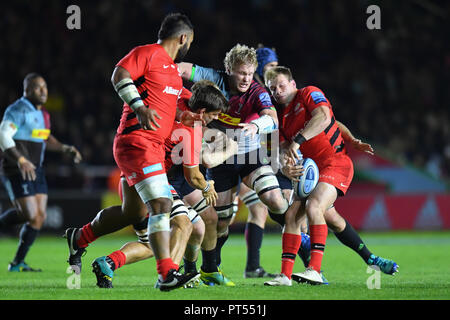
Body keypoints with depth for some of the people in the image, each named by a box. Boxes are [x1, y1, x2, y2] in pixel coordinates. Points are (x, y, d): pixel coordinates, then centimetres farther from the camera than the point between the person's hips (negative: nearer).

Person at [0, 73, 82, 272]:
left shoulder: (41, 113, 16)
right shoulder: (18, 110, -13)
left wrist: (65, 149, 16)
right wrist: (21, 160, -35)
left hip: (36, 170, 9)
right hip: (17, 172, -9)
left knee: (40, 216, 4)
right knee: (32, 217, -14)